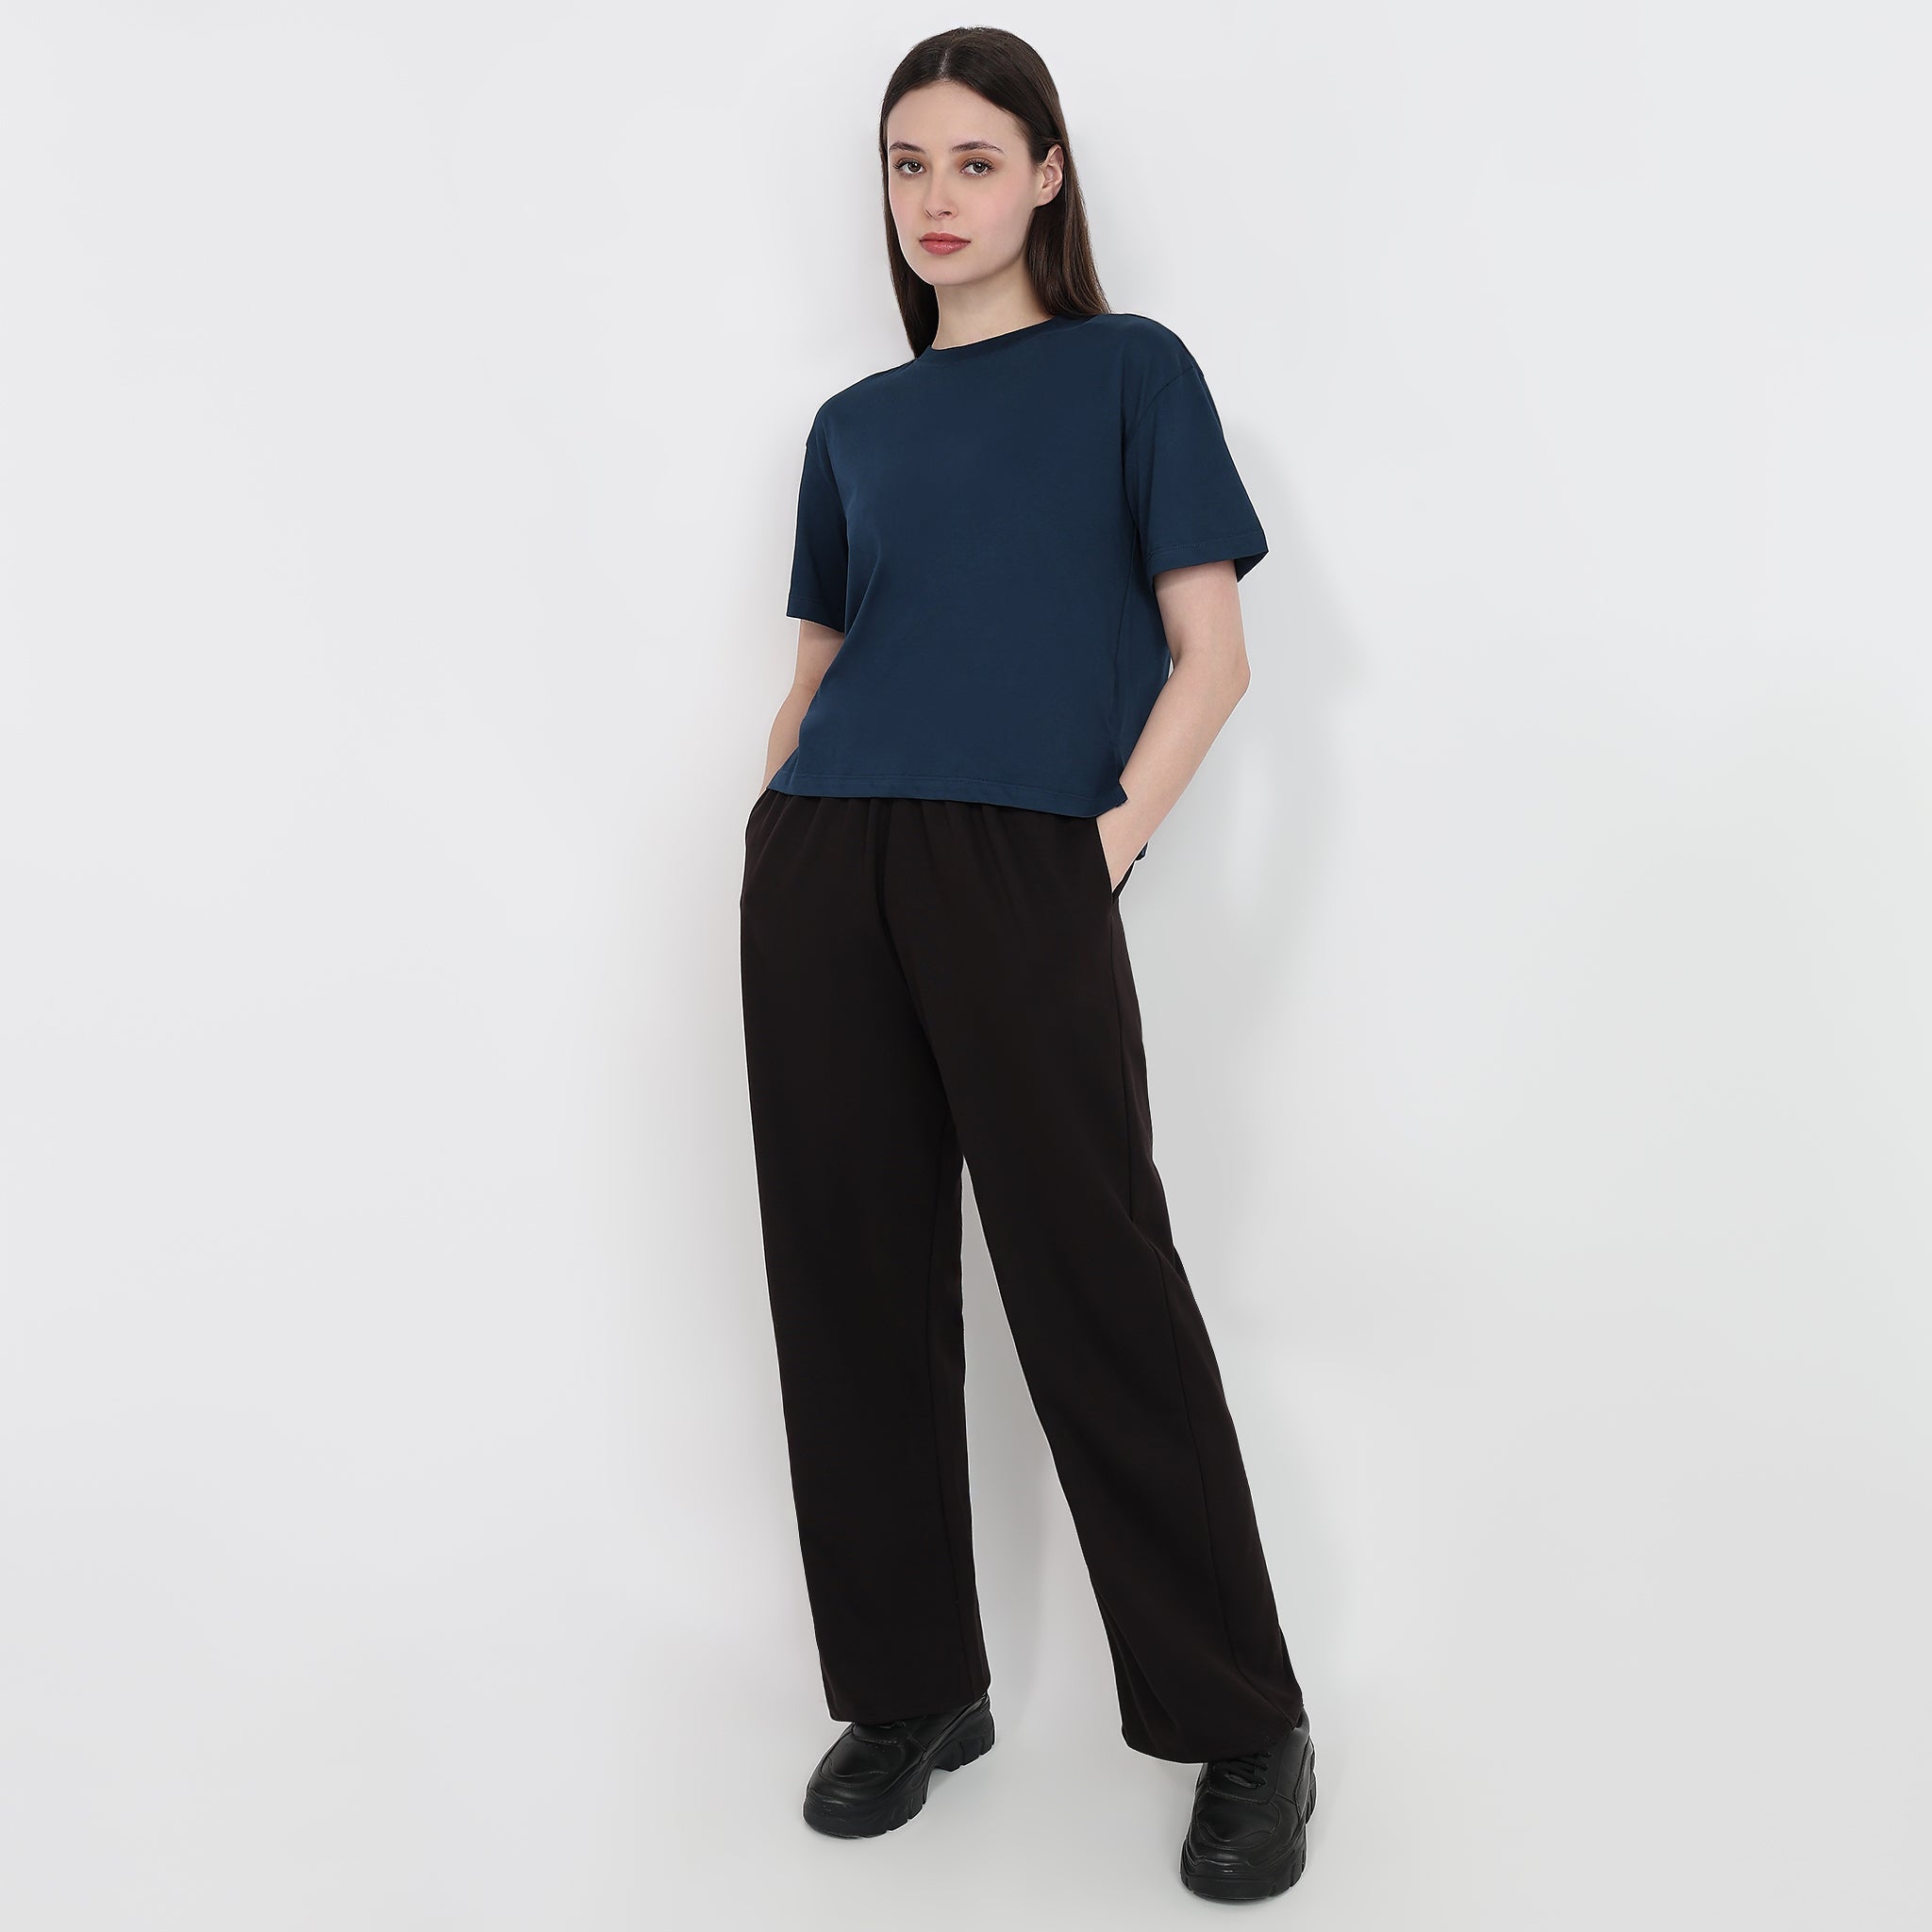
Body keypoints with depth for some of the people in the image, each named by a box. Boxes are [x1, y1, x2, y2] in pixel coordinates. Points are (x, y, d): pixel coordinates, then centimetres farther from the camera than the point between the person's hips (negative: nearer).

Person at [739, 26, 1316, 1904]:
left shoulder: (1128, 371, 10)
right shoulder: (856, 425, 20)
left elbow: (1211, 654, 3)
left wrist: (1120, 828, -10)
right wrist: (774, 818, 9)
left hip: (1019, 866, -4)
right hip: (821, 864, 5)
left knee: (1093, 1286, -5)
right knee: (854, 1275, 5)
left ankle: (1245, 1728, 9)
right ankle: (910, 1689, 21)